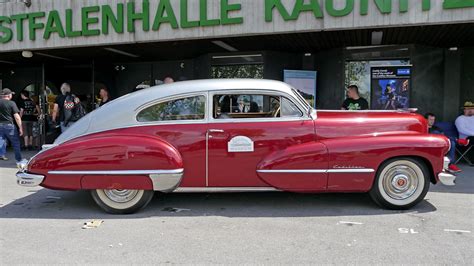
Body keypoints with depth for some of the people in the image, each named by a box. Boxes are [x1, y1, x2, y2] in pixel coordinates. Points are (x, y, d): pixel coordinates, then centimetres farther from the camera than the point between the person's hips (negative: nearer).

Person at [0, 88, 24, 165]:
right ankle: (19, 161, 15)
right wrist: (20, 128, -9)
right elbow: (17, 117, -12)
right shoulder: (11, 103, -9)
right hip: (9, 125, -4)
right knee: (16, 143, 8)